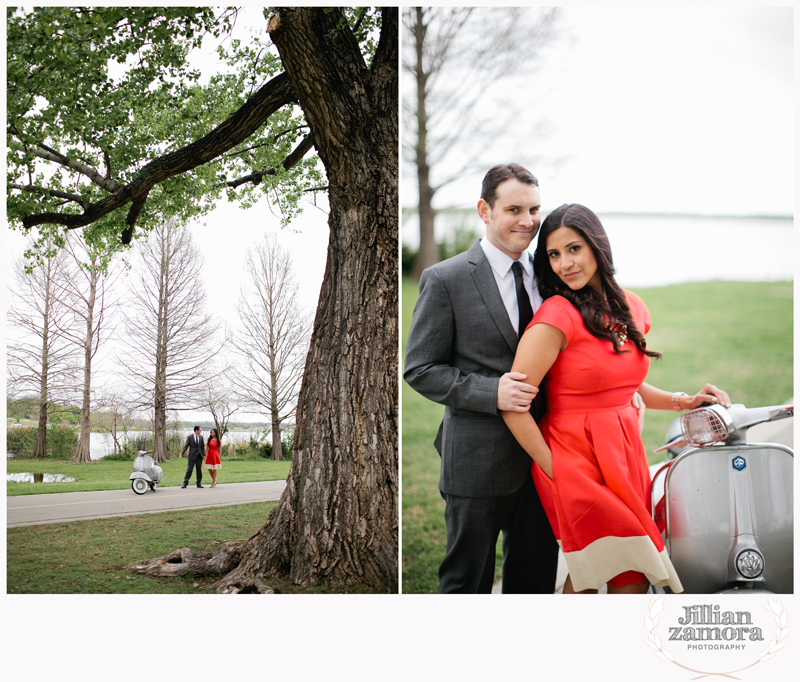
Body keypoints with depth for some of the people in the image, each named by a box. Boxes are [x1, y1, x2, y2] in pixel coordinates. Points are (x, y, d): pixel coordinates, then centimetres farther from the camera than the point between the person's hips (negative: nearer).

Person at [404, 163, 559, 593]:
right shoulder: (445, 280, -8)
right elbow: (419, 369, -8)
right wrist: (491, 392, -21)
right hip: (479, 461, -5)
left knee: (538, 576, 15)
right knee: (467, 579, 9)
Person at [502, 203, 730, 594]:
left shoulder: (630, 307, 8)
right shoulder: (556, 316, -14)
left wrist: (684, 402, 8)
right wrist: (554, 469, -13)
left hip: (625, 456, 7)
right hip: (578, 462, -7)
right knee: (632, 581, -5)